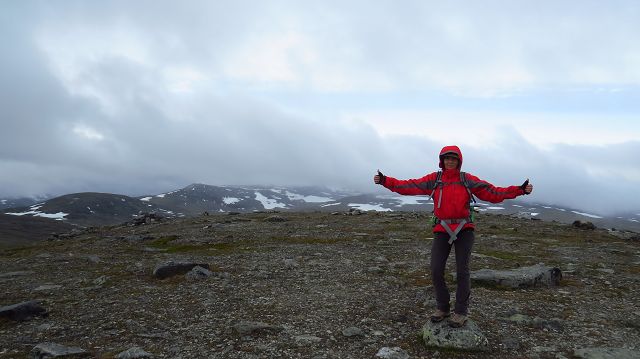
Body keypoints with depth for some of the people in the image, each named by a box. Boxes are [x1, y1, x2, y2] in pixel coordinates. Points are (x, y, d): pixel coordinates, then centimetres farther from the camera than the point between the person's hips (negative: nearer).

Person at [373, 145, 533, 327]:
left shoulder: (468, 180, 1)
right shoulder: (434, 179, 3)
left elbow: (493, 193, -1)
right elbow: (409, 186, -3)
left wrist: (519, 190, -9)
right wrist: (386, 181, -11)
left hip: (464, 230, -1)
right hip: (442, 230, 1)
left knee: (462, 271, -3)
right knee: (436, 271, -3)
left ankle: (461, 311, 13)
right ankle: (442, 308, 18)